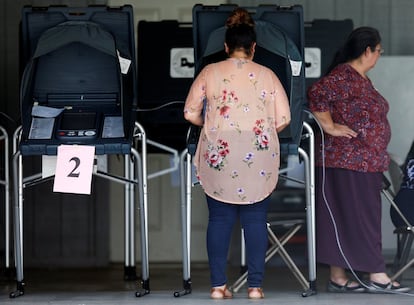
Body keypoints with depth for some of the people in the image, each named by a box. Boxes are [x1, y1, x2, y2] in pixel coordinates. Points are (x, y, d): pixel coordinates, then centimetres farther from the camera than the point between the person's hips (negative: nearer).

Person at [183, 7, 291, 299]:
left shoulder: (210, 72, 2)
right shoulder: (267, 75, 2)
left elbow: (191, 113, 4)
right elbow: (283, 118, 1)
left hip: (218, 157, 0)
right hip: (259, 161, 0)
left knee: (220, 218, 6)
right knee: (255, 219, 5)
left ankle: (218, 285, 5)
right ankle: (255, 285, 3)